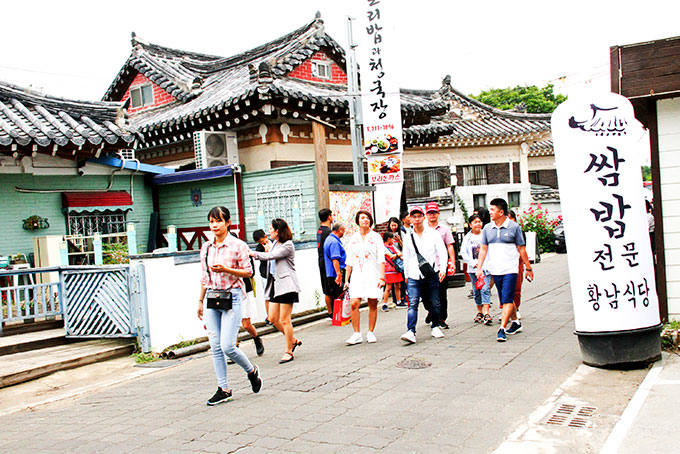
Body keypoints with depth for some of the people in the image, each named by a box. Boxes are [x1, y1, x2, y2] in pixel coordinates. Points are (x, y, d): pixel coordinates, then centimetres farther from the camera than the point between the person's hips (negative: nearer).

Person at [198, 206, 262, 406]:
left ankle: (252, 371, 18)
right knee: (215, 347, 4)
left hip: (232, 297, -5)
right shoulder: (206, 248, 10)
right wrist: (200, 301, 17)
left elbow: (248, 271, -4)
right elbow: (204, 277, 17)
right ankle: (224, 389, 14)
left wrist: (225, 269, -18)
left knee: (227, 346, -10)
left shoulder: (238, 246, -5)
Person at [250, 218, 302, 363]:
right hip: (275, 285, 9)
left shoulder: (287, 245, -12)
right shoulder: (274, 244, 15)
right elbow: (269, 257, 14)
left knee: (284, 319, -5)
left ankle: (289, 352, 6)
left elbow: (271, 256, -18)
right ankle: (293, 340, 27)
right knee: (273, 318, 8)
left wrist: (253, 253, -13)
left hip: (286, 285, -9)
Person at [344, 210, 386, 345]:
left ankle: (370, 333, 13)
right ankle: (357, 334, -3)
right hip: (357, 276, 2)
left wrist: (382, 277, -10)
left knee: (373, 305, 1)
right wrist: (346, 279, 10)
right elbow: (349, 261, 14)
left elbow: (381, 259, -1)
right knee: (354, 303, -11)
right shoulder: (353, 239, 12)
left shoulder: (375, 237, 4)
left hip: (373, 275, -2)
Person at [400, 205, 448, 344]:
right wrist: (406, 275, 22)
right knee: (412, 304, -12)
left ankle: (436, 327, 26)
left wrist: (443, 268, -11)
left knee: (435, 303, 8)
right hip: (414, 277, 1)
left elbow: (442, 252, 2)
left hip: (432, 274, -1)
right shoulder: (408, 238, 11)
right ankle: (411, 332, -19)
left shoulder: (433, 234, 5)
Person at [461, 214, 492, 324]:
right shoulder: (467, 237, 4)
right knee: (476, 291, 9)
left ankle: (486, 313, -14)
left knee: (485, 289, -12)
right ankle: (479, 312, 23)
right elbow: (463, 252, 2)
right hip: (473, 268, 2)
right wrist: (473, 263, -8)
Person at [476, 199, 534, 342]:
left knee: (507, 300, -11)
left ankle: (502, 329, -11)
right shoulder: (487, 228, 7)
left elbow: (521, 249, 3)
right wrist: (479, 267, 4)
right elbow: (483, 249, 11)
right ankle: (516, 323, 31)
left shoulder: (514, 227, -3)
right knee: (504, 300, 13)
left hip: (510, 269, -4)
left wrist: (528, 268, 6)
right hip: (495, 270, 4)